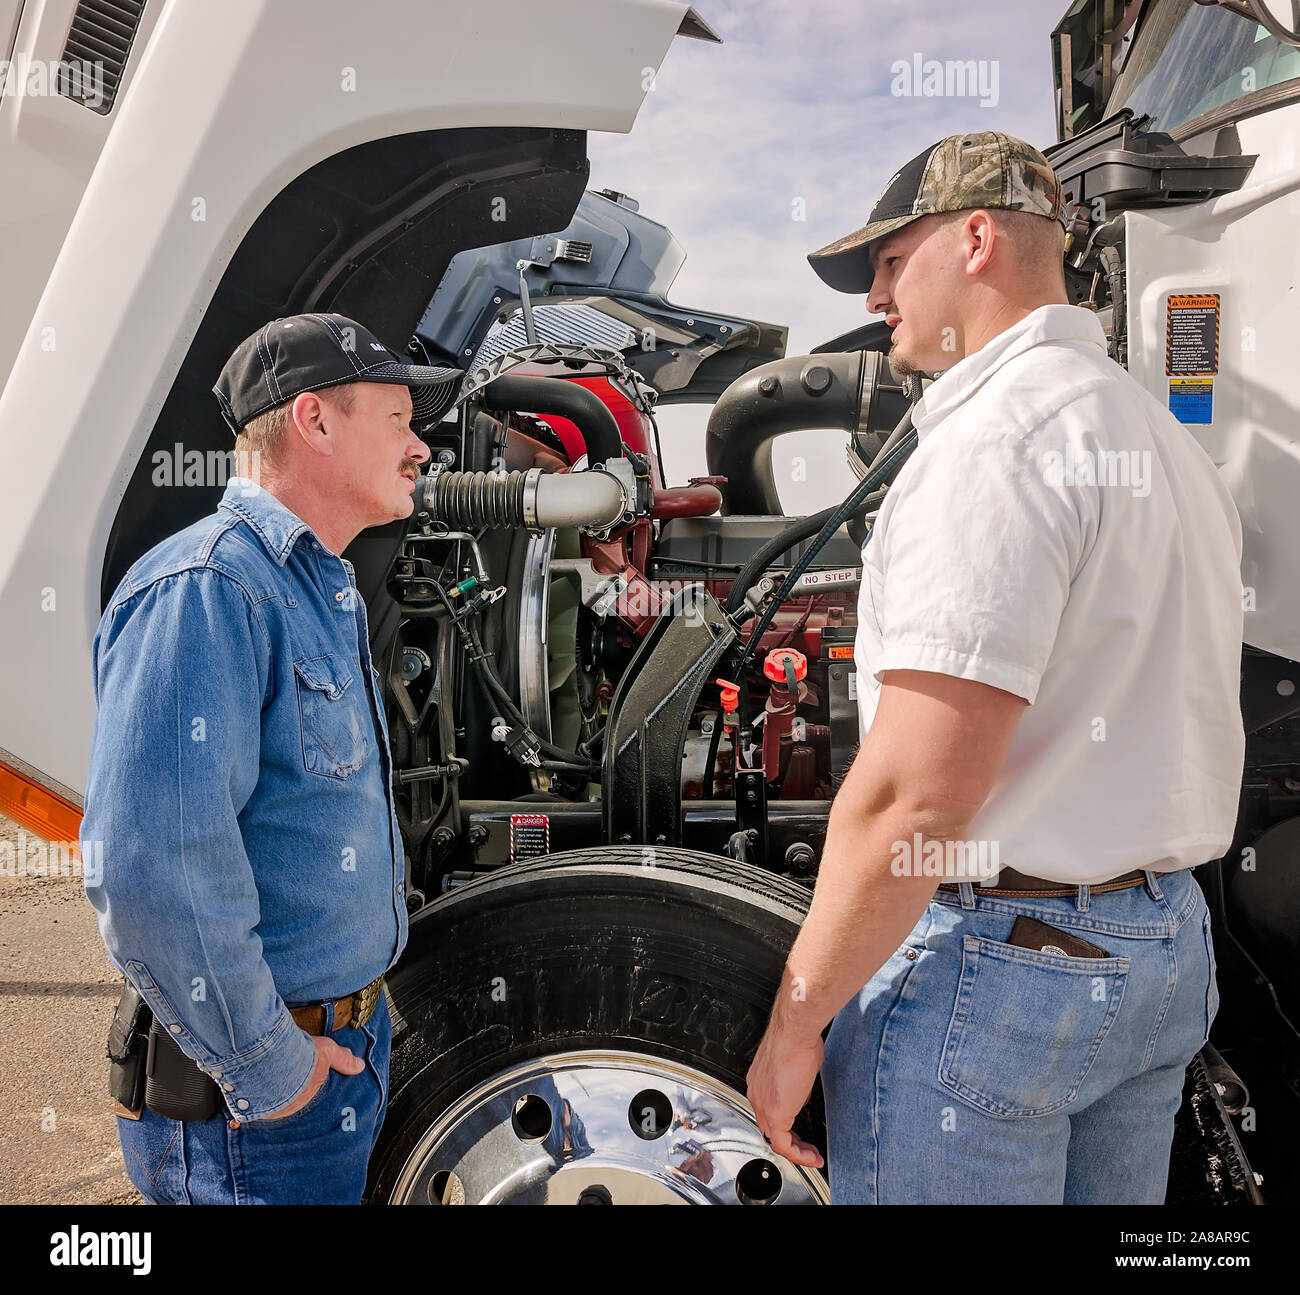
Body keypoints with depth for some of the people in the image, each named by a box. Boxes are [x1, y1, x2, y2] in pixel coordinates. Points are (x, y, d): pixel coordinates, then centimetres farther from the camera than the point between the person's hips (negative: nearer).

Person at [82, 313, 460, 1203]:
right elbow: (147, 869, -30)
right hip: (260, 1102, -9)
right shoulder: (206, 590, -22)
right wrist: (262, 1066, -20)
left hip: (353, 1047, 9)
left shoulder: (327, 592, 10)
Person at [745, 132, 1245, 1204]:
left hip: (994, 955, -9)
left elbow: (915, 795, -24)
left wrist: (795, 1021, -15)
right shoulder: (1168, 440, 13)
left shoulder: (997, 438, -18)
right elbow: (1167, 728, 15)